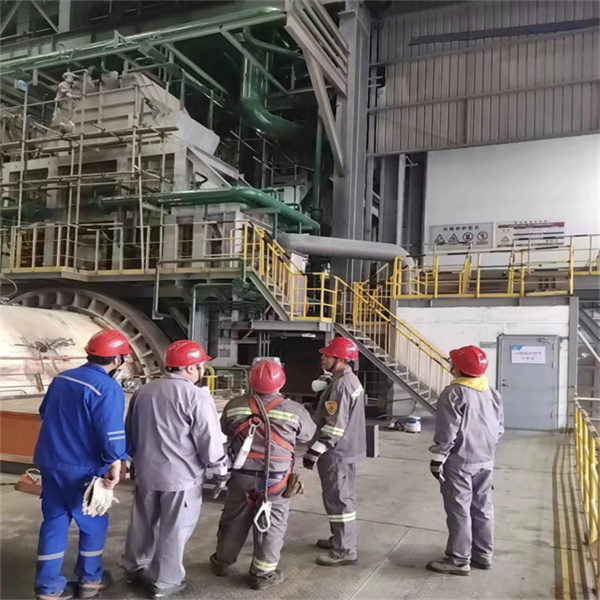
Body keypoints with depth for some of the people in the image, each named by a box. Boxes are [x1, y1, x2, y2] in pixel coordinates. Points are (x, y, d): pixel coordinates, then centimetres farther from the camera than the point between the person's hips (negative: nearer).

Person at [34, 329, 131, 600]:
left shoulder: (61, 378, 7)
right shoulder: (108, 388, -18)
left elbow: (45, 413, 20)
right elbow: (112, 432, -27)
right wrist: (115, 465, -24)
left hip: (49, 462, 7)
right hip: (82, 469, -7)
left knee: (54, 521, 15)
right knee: (93, 522, 13)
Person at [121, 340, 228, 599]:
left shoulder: (143, 391, 4)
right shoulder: (196, 396, -18)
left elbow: (130, 433, 14)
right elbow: (209, 439, -16)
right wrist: (220, 468, -2)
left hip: (146, 471, 7)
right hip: (181, 475, -6)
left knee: (143, 522, 22)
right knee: (174, 529, 8)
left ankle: (135, 567, 39)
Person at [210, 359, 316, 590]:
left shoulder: (235, 406, -6)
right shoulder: (293, 410, -13)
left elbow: (225, 430, 9)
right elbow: (309, 435, 2)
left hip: (242, 475, 3)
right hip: (276, 479, -3)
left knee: (234, 519, 21)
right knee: (271, 525, 13)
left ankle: (222, 561, 38)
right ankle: (262, 574, 21)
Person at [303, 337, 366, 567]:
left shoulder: (341, 385, -23)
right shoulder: (350, 380, 11)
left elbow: (334, 426, -25)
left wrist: (314, 451, -20)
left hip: (337, 451, -11)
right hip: (345, 448, 11)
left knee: (338, 499, -3)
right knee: (340, 497, 20)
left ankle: (345, 551, 5)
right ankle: (340, 539, 33)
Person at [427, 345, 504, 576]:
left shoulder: (454, 393, -17)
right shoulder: (492, 392, 6)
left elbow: (447, 431, -17)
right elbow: (499, 428, 13)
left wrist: (437, 458, -9)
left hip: (459, 461, -7)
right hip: (485, 461, 8)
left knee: (458, 510, 1)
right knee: (482, 507, 16)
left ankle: (459, 560, 8)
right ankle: (483, 554, 27)